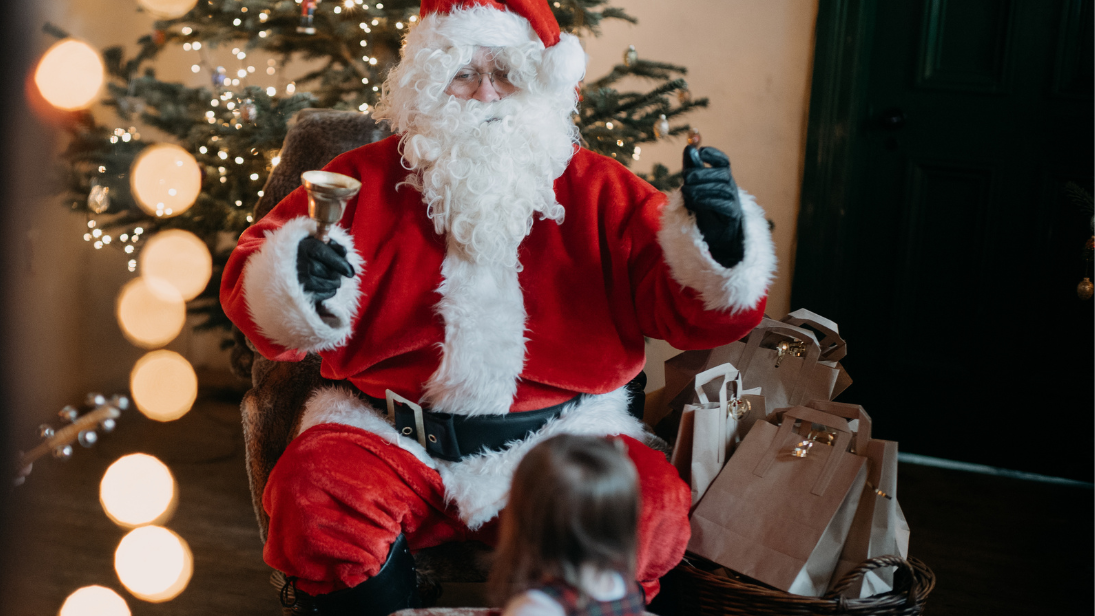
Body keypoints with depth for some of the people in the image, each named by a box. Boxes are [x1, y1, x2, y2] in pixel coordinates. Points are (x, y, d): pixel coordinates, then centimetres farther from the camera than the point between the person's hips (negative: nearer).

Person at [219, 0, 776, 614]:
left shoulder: (598, 191, 8)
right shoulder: (368, 179, 8)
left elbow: (695, 313, 0)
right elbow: (249, 281, 3)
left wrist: (717, 241, -22)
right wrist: (291, 281, -22)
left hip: (557, 443, 0)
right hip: (390, 440, 1)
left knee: (652, 509, -27)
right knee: (313, 498, -28)